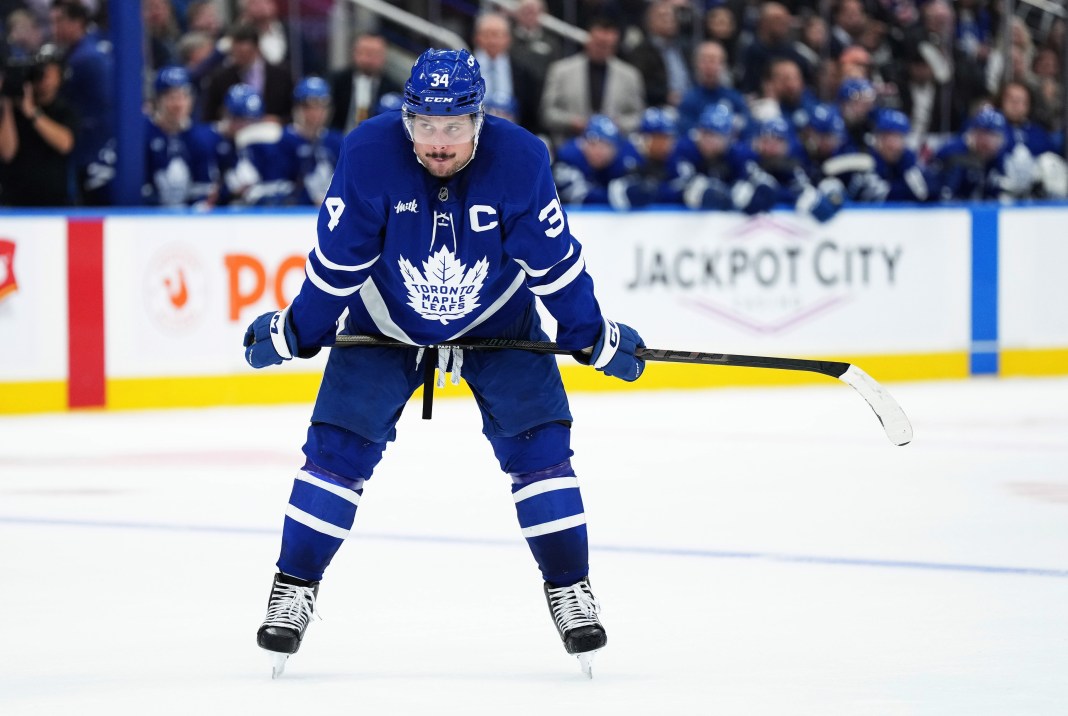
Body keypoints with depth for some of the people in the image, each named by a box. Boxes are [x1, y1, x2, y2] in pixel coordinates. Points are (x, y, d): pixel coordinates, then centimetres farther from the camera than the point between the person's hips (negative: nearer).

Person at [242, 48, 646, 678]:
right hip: (385, 320, 0)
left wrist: (594, 337, -6)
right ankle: (294, 589, 2)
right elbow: (337, 261, -15)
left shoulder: (519, 159, -27)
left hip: (497, 320, 0)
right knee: (339, 446, -9)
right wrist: (294, 333, -7)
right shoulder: (370, 153, -28)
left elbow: (554, 262, -14)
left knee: (538, 442, -10)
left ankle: (570, 590, 2)